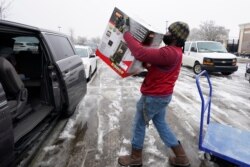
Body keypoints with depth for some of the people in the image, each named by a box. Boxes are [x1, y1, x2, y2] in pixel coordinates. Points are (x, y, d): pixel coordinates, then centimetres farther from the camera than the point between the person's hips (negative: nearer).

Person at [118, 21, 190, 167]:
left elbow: (141, 53, -35)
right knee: (161, 124, 21)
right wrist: (146, 65, 1)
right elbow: (155, 67, 19)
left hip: (153, 96, -10)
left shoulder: (169, 53, -26)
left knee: (139, 125, 9)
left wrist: (127, 34, -22)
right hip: (162, 95, 10)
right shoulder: (175, 52, 10)